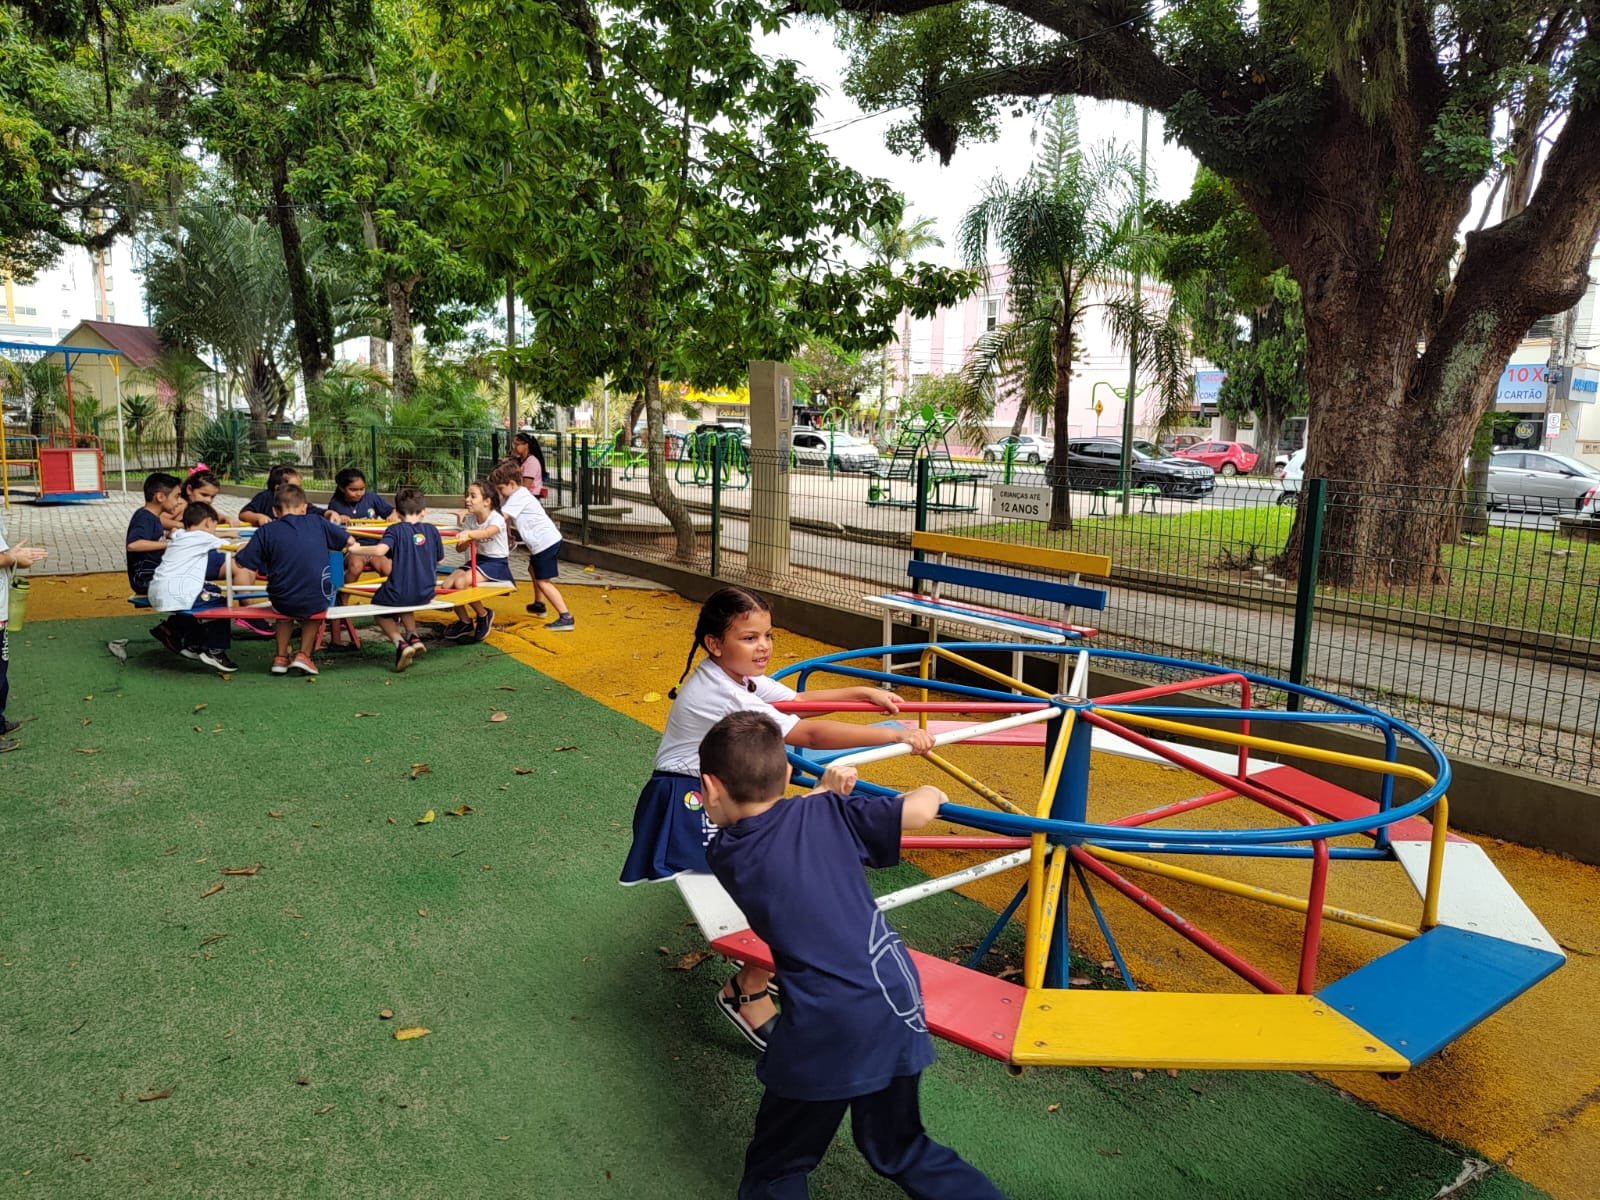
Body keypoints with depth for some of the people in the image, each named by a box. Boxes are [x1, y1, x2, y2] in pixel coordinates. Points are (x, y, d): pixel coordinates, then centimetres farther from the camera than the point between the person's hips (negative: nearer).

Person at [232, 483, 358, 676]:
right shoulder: (317, 522, 9)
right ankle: (304, 655, 27)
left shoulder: (266, 531, 7)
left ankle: (281, 657, 37)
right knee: (315, 611, 37)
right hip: (317, 600, 0)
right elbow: (350, 542, 20)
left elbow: (239, 566, 2)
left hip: (282, 601, 0)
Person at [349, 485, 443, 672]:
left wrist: (356, 550, -10)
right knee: (406, 606, 39)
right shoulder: (431, 529, 1)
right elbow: (438, 558, 11)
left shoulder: (395, 530, -9)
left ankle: (400, 643, 1)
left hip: (399, 593, -4)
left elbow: (380, 550, -27)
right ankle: (413, 636, 16)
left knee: (380, 610, 26)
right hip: (426, 594, 5)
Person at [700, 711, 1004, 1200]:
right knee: (901, 1149, 25)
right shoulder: (827, 812, 1)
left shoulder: (723, 856, 3)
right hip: (894, 1007, 3)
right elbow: (917, 812, -2)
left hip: (823, 1030, -3)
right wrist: (929, 792, 19)